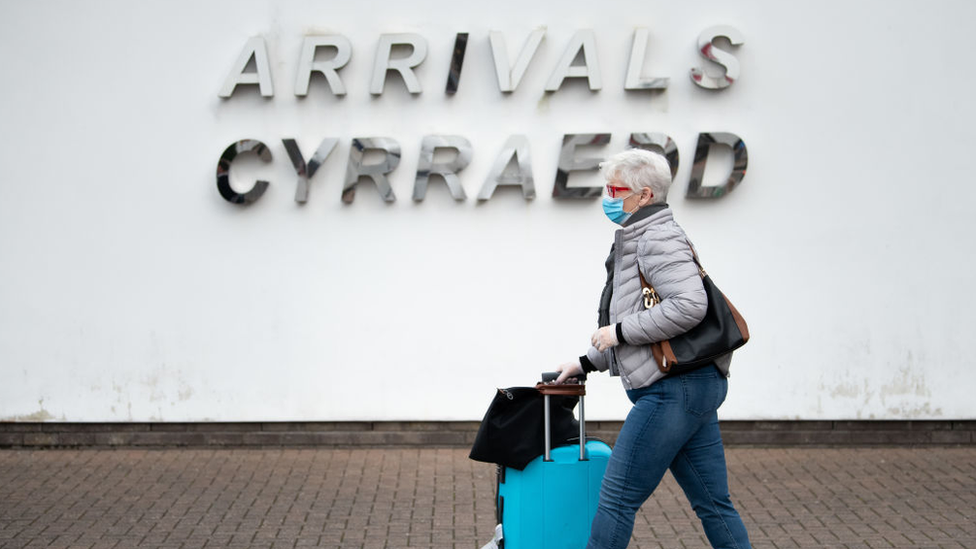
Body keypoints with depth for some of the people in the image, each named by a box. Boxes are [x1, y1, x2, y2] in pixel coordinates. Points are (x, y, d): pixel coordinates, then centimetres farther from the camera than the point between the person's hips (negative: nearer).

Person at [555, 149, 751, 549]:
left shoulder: (658, 237, -10)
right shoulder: (636, 240, 22)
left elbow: (689, 305, -24)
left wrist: (620, 331, -15)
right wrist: (587, 363, 26)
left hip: (674, 388, -11)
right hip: (696, 385, 11)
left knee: (617, 498, -4)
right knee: (712, 503, 11)